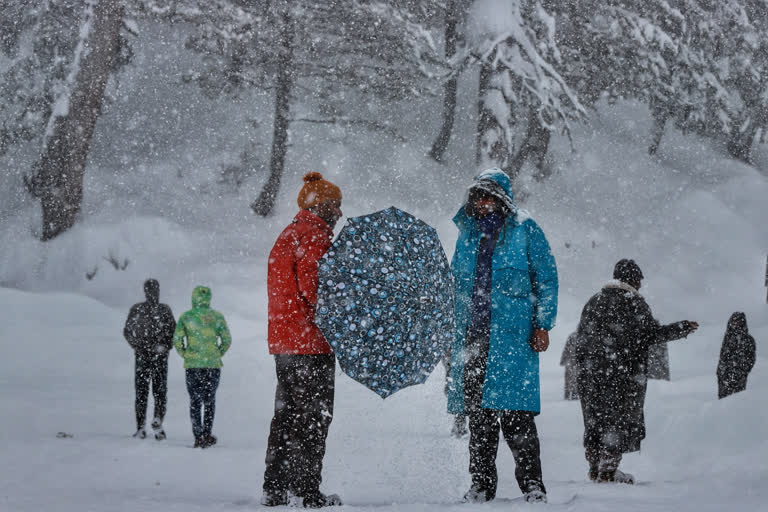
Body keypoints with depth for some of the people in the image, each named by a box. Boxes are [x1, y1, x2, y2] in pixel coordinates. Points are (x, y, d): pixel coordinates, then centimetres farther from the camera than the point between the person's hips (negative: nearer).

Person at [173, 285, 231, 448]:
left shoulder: (186, 317, -1)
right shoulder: (217, 317, 1)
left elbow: (177, 340, -4)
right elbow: (227, 340, -1)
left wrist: (185, 354, 9)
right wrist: (217, 354, 11)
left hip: (192, 364, 0)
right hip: (213, 364, 0)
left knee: (195, 401, 7)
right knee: (209, 400, 11)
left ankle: (198, 436, 1)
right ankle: (207, 433, 1)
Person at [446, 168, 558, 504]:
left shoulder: (525, 231, 2)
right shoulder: (468, 233, 17)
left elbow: (547, 278, 2)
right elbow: (456, 284, 25)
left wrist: (543, 325, -4)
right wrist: (455, 331, 20)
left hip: (513, 334, -5)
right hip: (472, 334, 5)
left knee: (514, 413, -11)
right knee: (478, 413, 5)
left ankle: (532, 486, -4)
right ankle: (482, 485, 11)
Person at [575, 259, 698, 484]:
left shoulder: (593, 302, 13)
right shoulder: (633, 302, -5)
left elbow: (582, 336, 14)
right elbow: (652, 333, -8)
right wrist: (683, 328, 3)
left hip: (591, 373, 6)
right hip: (625, 371, -6)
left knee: (594, 419, 11)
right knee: (620, 418, 1)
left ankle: (595, 468, 12)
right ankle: (608, 469, -3)